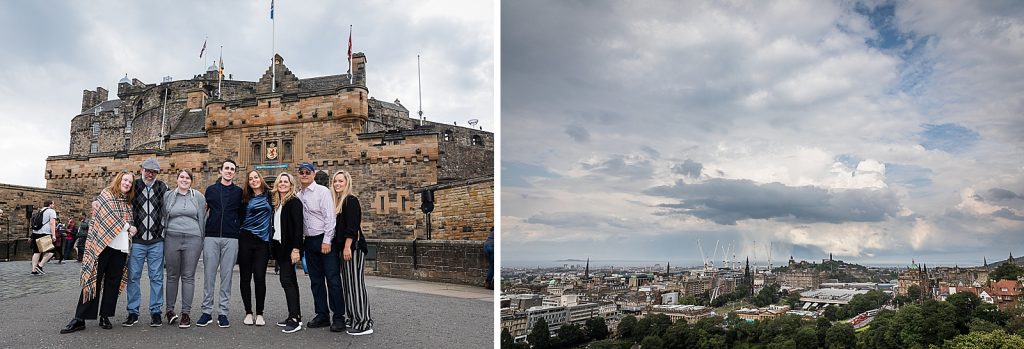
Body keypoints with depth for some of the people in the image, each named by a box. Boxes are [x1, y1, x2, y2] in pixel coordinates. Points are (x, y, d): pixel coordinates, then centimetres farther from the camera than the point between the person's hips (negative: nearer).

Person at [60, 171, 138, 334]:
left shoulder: (128, 203, 18)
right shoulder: (106, 194, 2)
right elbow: (109, 216, -10)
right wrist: (128, 226, -8)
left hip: (121, 247, 5)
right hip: (103, 244, -5)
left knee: (113, 282, 5)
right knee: (94, 279, -5)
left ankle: (105, 316, 11)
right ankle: (80, 318, -2)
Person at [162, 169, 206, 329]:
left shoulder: (198, 196, 8)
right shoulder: (168, 195, 10)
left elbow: (203, 218, 10)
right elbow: (164, 217, 17)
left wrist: (202, 240, 6)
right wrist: (164, 234, 13)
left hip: (193, 239, -1)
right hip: (172, 239, 1)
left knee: (188, 277, 1)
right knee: (172, 276, 6)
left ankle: (186, 313, 4)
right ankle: (170, 309, 17)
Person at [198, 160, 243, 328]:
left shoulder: (239, 192, 8)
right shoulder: (211, 189, 11)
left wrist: (237, 229, 1)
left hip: (231, 239, -1)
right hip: (211, 237, 1)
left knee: (226, 276, 2)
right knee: (208, 275, 1)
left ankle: (223, 312, 8)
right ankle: (207, 311, 10)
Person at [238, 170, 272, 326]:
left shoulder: (269, 196, 6)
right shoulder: (246, 198, 8)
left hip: (263, 241, -1)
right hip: (246, 240, 1)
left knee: (260, 277, -5)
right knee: (245, 277, 4)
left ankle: (259, 313, 6)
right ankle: (248, 313, 14)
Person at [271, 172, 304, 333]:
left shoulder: (294, 202, -9)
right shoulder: (276, 203, 16)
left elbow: (298, 226, -16)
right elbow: (276, 226, 16)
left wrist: (296, 249, -22)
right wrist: (273, 245, 9)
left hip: (289, 247, -9)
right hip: (279, 246, 9)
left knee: (286, 280, -13)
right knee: (290, 280, 10)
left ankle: (294, 319, -12)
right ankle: (296, 315, 16)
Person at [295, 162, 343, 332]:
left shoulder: (322, 191, -5)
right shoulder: (298, 196, 12)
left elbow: (329, 217, -11)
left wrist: (327, 241, -16)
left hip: (325, 240, -6)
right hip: (309, 241, 6)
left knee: (333, 279, -6)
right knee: (316, 280, 10)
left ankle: (339, 317, -1)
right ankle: (322, 315, 18)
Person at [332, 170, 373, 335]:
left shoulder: (351, 200, -9)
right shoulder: (338, 201, 17)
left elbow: (352, 226, -16)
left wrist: (347, 247, -21)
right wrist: (341, 247, 14)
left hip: (353, 246, -9)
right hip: (343, 247, 9)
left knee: (355, 283, -10)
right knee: (347, 283, 11)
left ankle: (364, 323, -8)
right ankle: (352, 318, 19)